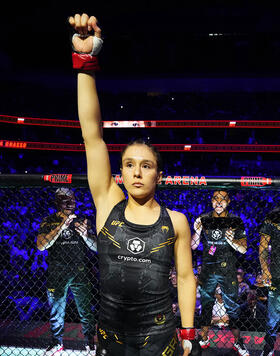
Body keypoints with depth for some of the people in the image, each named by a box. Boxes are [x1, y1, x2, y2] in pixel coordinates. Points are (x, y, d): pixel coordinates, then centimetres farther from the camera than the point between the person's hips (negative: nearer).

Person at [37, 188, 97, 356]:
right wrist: (61, 226, -22)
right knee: (56, 311, 11)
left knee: (86, 310, 4)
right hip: (56, 273, 0)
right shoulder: (49, 221, 3)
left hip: (80, 273, 1)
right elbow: (41, 245, -13)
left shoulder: (82, 221, 8)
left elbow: (96, 247, 5)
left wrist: (85, 235, -17)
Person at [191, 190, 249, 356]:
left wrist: (231, 240, -25)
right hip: (207, 270, 2)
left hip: (228, 271, -1)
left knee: (233, 307, 3)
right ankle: (204, 339, 27)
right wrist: (197, 231, -18)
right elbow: (193, 246, 1)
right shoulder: (204, 219, 0)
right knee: (206, 304, 13)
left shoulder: (235, 221, -3)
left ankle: (238, 341, 20)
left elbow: (243, 249, -5)